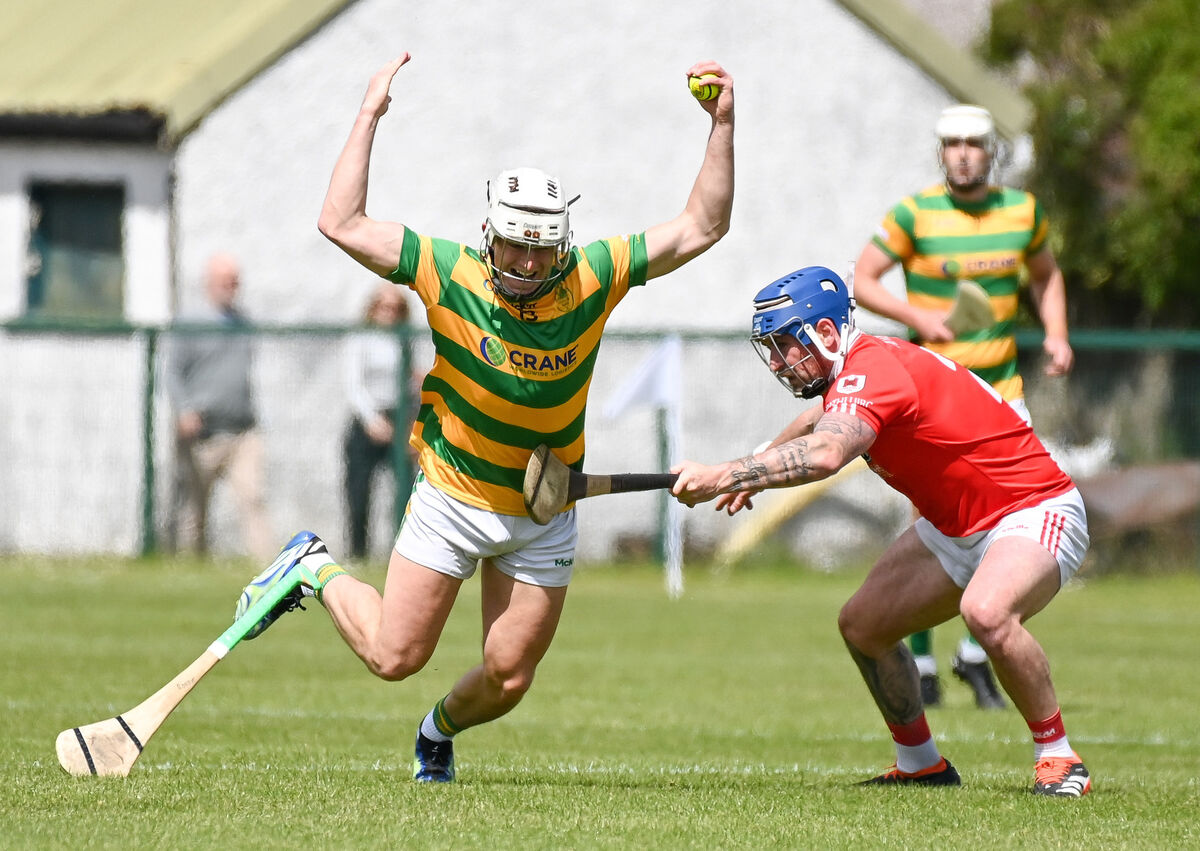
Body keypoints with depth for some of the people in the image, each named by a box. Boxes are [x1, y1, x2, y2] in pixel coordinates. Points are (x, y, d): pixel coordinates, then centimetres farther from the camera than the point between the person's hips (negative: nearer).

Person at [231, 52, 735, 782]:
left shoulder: (592, 279, -12)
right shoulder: (450, 274, -17)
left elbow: (701, 229, -10)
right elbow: (342, 224, -22)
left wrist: (722, 126, -20)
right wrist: (370, 117, -22)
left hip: (544, 516, 2)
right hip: (453, 497, -2)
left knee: (509, 679, 6)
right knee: (394, 656, -2)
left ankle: (441, 730, 41)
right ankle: (314, 572, 27)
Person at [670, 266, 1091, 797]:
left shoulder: (872, 370, -26)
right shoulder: (855, 370, 5)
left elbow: (824, 454, -47)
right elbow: (817, 423, 32)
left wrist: (721, 476, -48)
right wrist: (751, 474, 30)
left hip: (1034, 512, -11)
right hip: (956, 526, 11)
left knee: (986, 613, -37)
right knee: (862, 625, 9)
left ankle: (1057, 758, -19)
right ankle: (921, 763, 25)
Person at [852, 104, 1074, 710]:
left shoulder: (1022, 210, 5)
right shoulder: (915, 214, -7)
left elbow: (1045, 274, 21)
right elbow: (862, 282, -4)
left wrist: (1056, 335, 6)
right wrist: (915, 316, -20)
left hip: (1000, 384, 3)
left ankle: (975, 653, 11)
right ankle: (920, 662, 10)